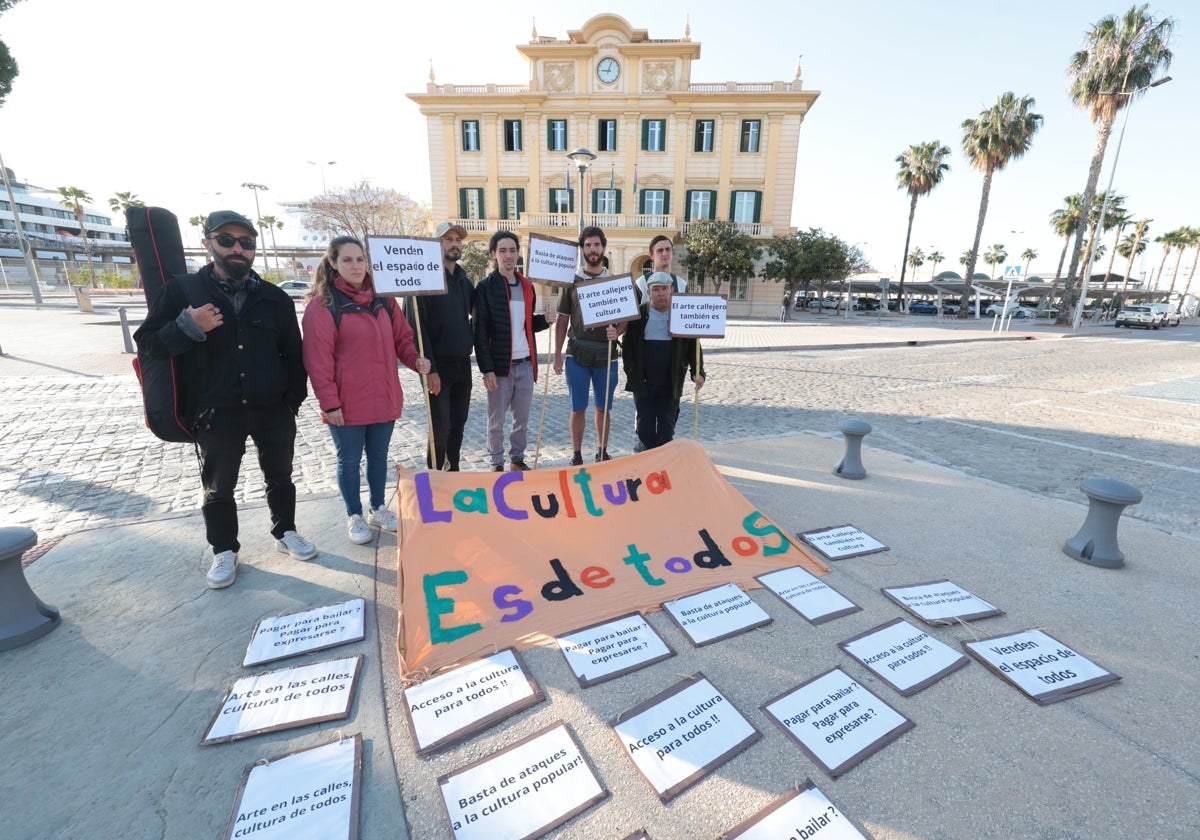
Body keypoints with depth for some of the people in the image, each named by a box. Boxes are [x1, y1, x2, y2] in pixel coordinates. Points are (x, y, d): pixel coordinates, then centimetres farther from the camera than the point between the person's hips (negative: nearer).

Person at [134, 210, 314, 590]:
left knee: (280, 478, 15)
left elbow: (293, 353, 7)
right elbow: (147, 342, -1)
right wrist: (187, 326, -20)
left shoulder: (274, 298, 2)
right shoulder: (182, 290, -2)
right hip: (216, 414, -1)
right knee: (218, 489, 11)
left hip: (273, 411, 2)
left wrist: (293, 399, 1)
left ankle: (285, 532, 35)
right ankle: (224, 551, 30)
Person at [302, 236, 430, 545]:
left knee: (379, 456, 16)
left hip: (384, 399, 5)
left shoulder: (382, 299, 6)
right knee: (349, 460, 10)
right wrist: (329, 402, -13)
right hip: (347, 403, -4)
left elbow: (402, 338, 11)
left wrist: (415, 359, -9)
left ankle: (378, 509, 34)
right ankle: (354, 517, 28)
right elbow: (318, 359, -11)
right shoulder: (322, 304, -9)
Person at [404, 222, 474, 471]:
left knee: (458, 425, 13)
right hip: (438, 367, -6)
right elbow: (416, 326, -15)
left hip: (463, 364, 6)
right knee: (440, 430, -2)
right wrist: (429, 368, -19)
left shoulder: (464, 280, 13)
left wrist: (471, 342, 6)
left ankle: (453, 473, 27)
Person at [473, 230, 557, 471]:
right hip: (500, 365, -5)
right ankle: (497, 463, 20)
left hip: (525, 364, 5)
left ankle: (518, 458, 29)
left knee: (522, 418, 13)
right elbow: (480, 331, -9)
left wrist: (545, 320, -2)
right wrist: (487, 369, -15)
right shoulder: (485, 287, -5)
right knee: (496, 420, 6)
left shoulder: (527, 286, 12)